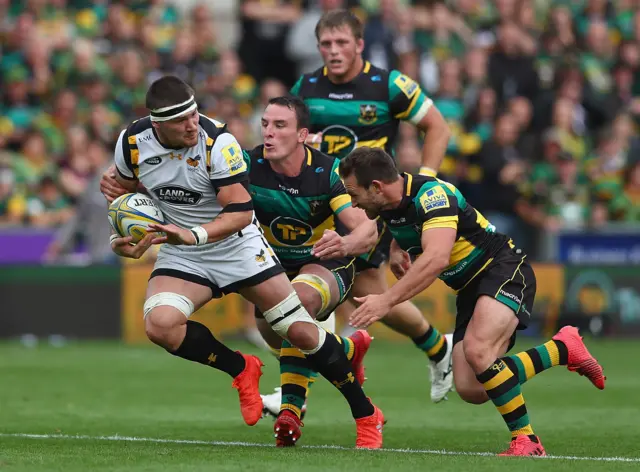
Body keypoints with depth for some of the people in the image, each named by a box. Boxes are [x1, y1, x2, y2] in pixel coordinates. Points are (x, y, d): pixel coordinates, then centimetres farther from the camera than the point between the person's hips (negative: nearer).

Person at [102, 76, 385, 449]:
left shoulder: (218, 142, -23)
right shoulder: (132, 143, -12)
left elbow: (241, 211, -25)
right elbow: (125, 192, 11)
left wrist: (193, 235, -39)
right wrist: (120, 237, -5)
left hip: (239, 247, -3)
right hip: (180, 257, 3)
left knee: (301, 331, -5)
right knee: (159, 324, -26)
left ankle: (367, 416, 14)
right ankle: (241, 370, 1)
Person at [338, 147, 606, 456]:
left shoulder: (432, 195, -25)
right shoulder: (388, 207, 2)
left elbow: (437, 258, -40)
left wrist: (387, 300, -44)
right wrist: (397, 251, 5)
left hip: (503, 270, -10)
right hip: (469, 289, 10)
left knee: (477, 352, -35)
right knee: (470, 389, -5)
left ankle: (526, 441, -21)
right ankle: (564, 348, 12)